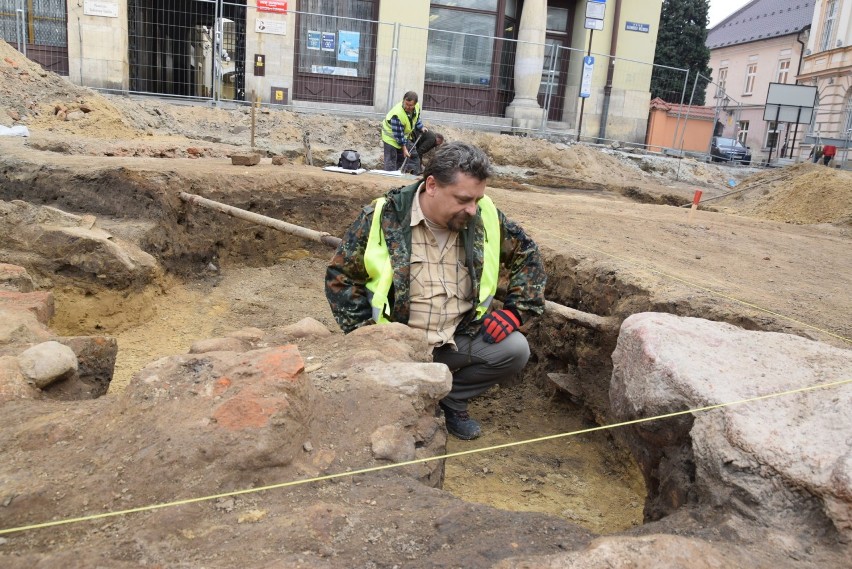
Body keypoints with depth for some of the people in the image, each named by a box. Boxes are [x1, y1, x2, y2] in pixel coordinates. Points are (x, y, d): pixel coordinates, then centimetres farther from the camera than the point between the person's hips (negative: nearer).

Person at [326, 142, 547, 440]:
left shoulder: (485, 217, -6)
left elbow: (527, 254, 10)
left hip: (460, 337, 3)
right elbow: (340, 276, -4)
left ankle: (451, 397, 6)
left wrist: (515, 310, -3)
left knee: (515, 349, -19)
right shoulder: (383, 217, -14)